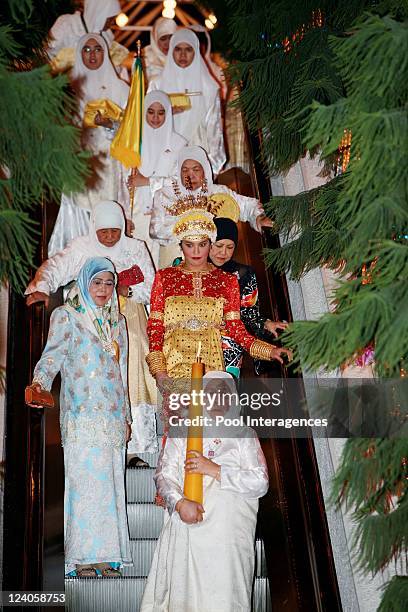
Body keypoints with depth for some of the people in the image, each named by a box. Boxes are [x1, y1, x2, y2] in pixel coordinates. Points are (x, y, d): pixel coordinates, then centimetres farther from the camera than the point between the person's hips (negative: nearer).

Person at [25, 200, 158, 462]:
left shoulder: (135, 248, 8)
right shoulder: (81, 248, 3)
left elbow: (151, 288, 8)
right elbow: (55, 267, -9)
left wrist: (128, 290, -12)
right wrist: (41, 288, -30)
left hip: (129, 324, 1)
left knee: (133, 381, -5)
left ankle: (139, 447, 2)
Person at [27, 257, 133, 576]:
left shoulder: (117, 320, 19)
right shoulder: (66, 315, 4)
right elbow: (52, 355, -7)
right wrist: (39, 382, -28)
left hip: (112, 416, 5)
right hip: (82, 415, -5)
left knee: (110, 481, 3)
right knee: (84, 479, -8)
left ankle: (106, 553, 11)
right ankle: (83, 556, 0)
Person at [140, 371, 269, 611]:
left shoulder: (244, 434, 8)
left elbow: (260, 483, -2)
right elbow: (163, 475, 3)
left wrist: (214, 470, -10)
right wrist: (180, 503, -16)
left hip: (228, 532, -1)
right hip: (184, 527, 1)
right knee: (180, 593, -2)